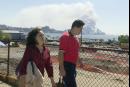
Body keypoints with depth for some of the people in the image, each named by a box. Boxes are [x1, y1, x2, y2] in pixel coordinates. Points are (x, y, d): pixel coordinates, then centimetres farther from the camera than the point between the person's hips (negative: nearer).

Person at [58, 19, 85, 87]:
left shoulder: (75, 38, 14)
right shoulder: (65, 36, -14)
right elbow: (61, 53, -19)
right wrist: (62, 68, -23)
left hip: (73, 66, 9)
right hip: (66, 66, -9)